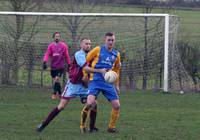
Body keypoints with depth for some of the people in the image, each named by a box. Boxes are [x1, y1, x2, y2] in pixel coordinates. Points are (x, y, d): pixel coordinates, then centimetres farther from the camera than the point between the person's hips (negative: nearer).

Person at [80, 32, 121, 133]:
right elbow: (86, 61, 6)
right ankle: (82, 124, -3)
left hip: (108, 83, 5)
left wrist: (116, 85, 22)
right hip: (95, 81, -5)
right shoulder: (98, 50, -2)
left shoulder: (116, 55, 10)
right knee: (90, 103, -24)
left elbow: (116, 70, 23)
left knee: (116, 105, -3)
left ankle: (111, 127, 16)